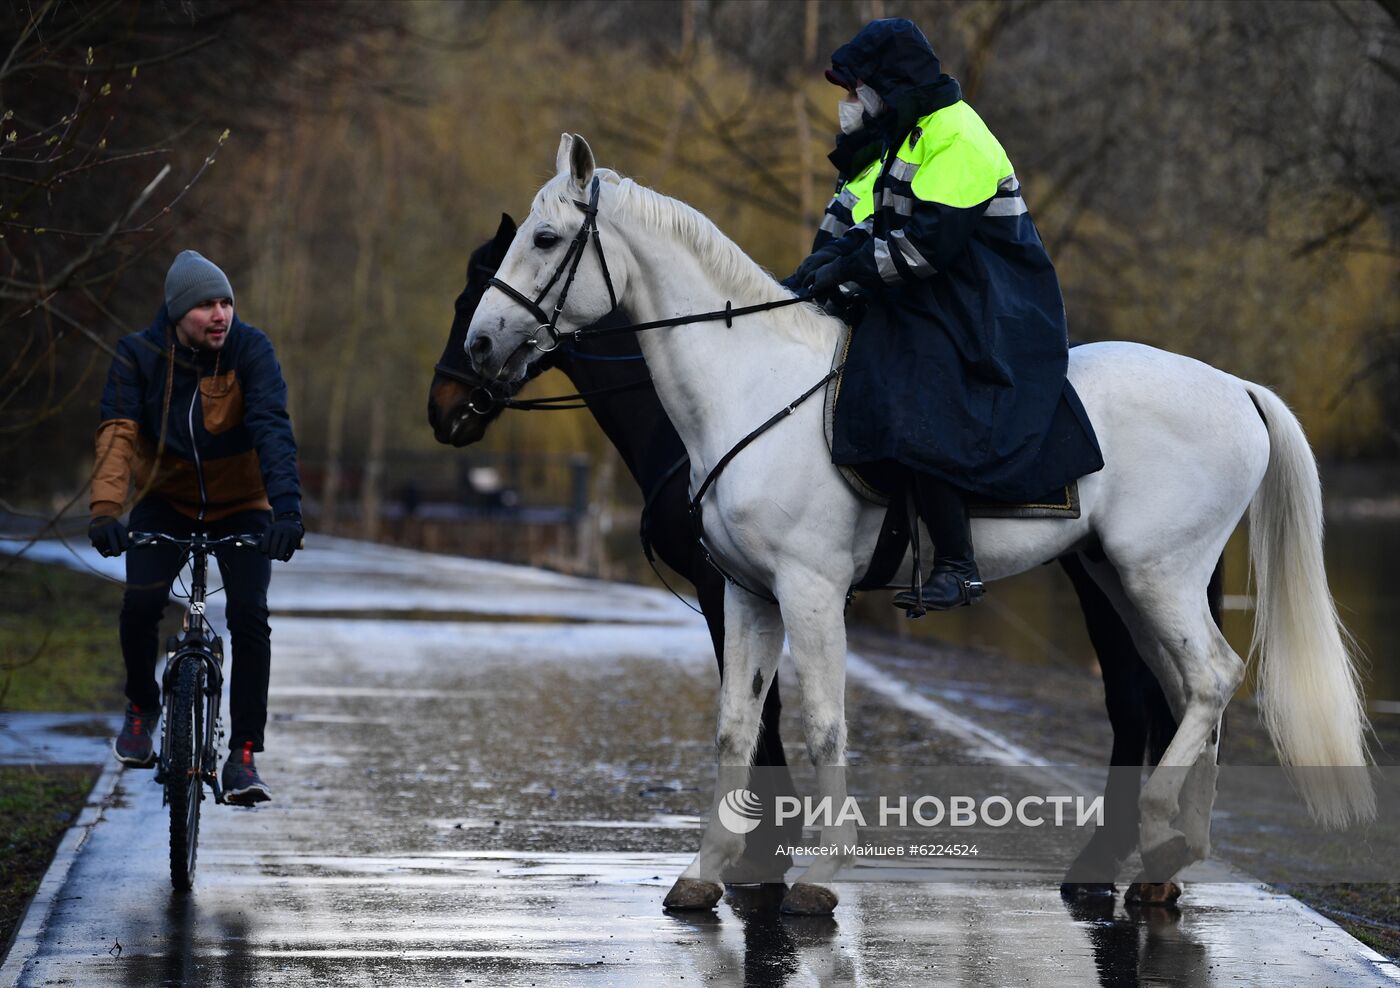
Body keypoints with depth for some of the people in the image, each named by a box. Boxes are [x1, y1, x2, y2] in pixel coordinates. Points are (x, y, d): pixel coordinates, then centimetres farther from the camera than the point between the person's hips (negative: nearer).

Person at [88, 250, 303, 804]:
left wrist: (287, 508, -46)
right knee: (141, 604, -20)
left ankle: (243, 755, -10)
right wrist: (105, 509, -43)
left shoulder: (251, 349, -20)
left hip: (241, 508, 0)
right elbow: (117, 431, -27)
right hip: (167, 503, 1)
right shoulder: (138, 355, -17)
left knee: (250, 617, -18)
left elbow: (272, 427, -31)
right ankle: (143, 706, 10)